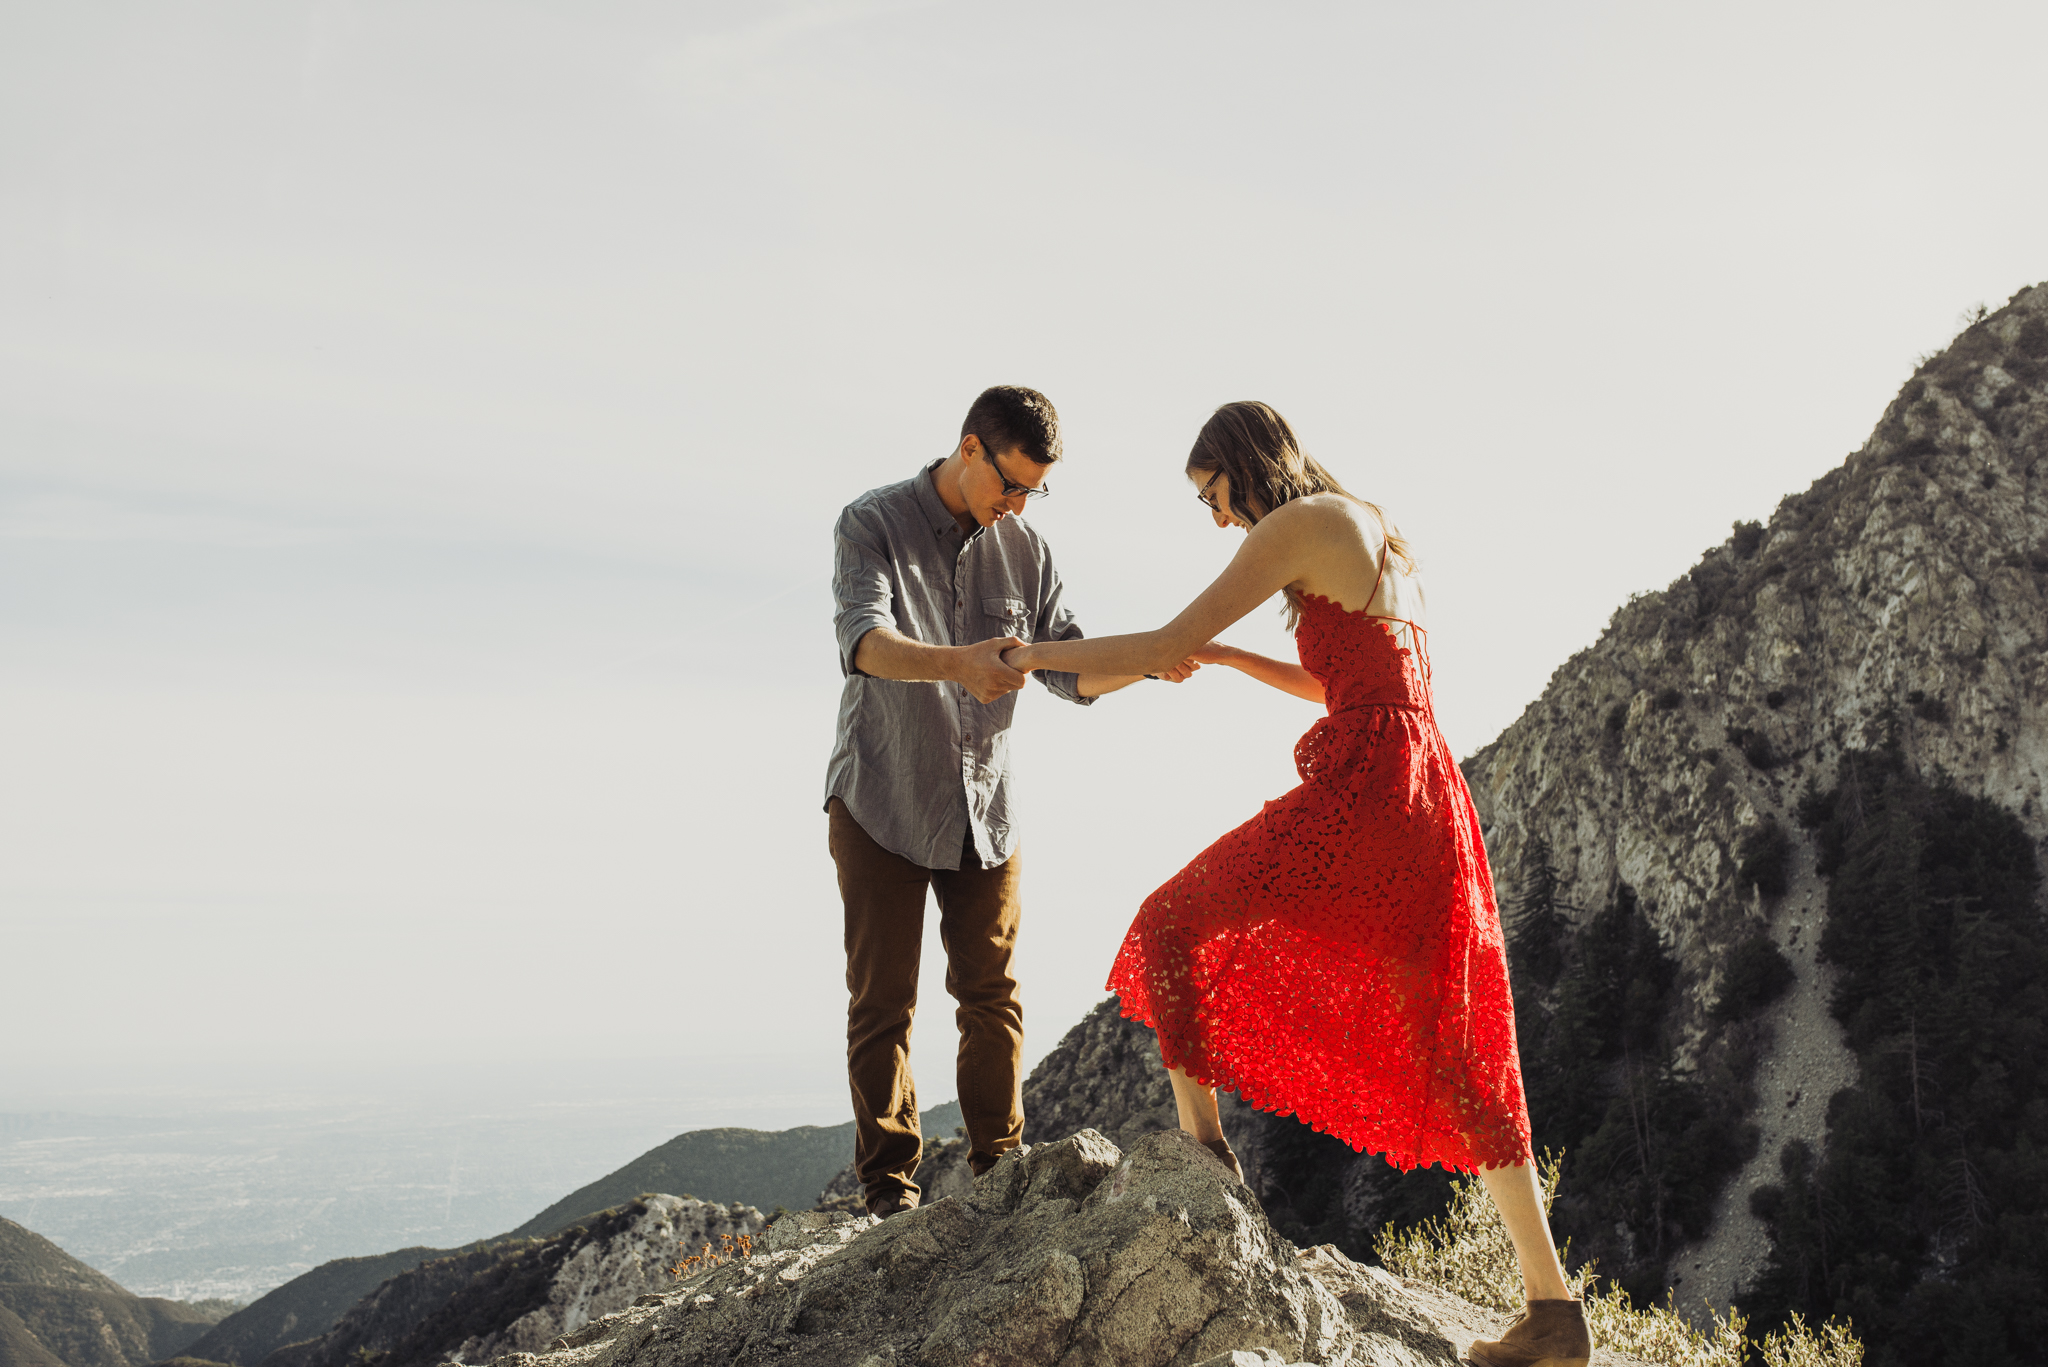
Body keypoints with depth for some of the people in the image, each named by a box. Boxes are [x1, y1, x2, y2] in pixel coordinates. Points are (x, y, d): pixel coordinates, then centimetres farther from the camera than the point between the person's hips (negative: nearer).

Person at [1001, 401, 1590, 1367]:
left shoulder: (1297, 525, -4)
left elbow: (1164, 645, -7)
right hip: (1430, 807, 9)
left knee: (1174, 925, 9)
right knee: (1453, 1059, 11)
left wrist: (1037, 655, 5)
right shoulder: (1375, 532, 23)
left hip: (1362, 796, -9)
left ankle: (1200, 1151, 8)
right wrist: (1228, 657, 29)